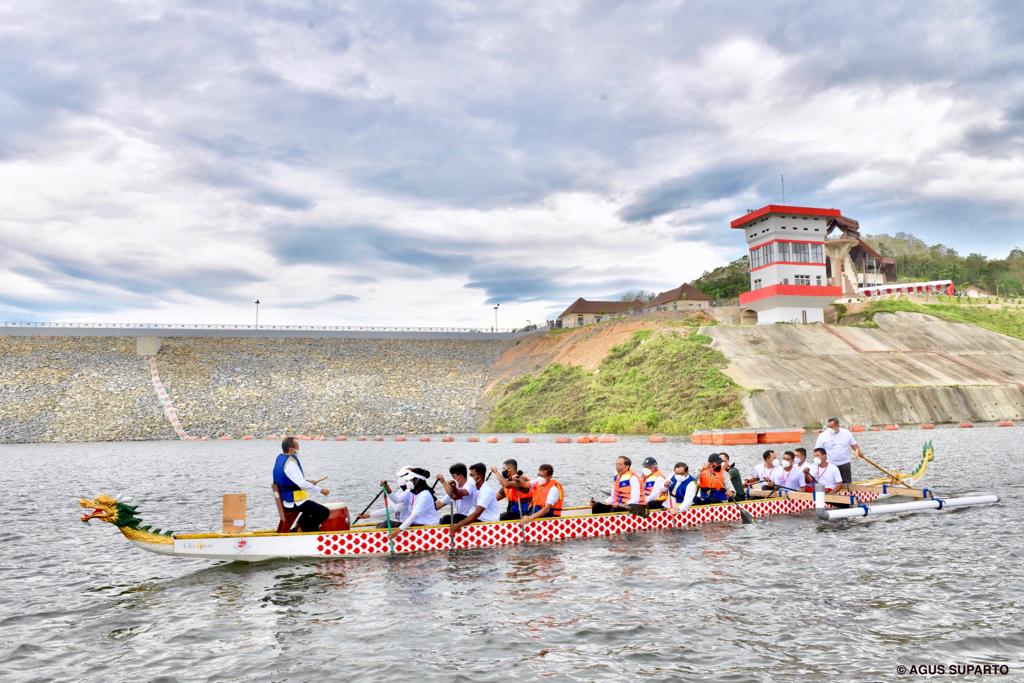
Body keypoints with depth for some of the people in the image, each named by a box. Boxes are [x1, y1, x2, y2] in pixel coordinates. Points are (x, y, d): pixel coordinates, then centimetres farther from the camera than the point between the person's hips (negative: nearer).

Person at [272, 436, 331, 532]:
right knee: (324, 512, -12)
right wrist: (320, 490, -23)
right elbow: (302, 484, -30)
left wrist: (307, 481, 13)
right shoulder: (290, 463, -24)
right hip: (294, 503, -10)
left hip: (284, 499, 10)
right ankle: (303, 528, -2)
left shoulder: (280, 458, 6)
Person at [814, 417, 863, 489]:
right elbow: (817, 450, -5)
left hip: (845, 464, 3)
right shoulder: (822, 436, -5)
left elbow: (854, 444, 11)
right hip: (831, 466, -3)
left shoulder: (846, 433, 4)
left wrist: (858, 451, -10)